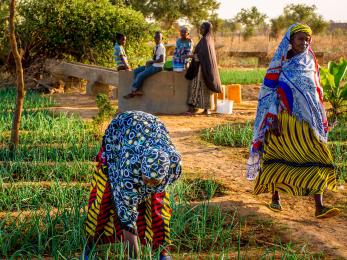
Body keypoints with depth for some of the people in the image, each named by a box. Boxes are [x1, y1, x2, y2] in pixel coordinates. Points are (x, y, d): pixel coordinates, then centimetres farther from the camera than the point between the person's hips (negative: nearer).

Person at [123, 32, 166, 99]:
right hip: (152, 65, 10)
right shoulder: (156, 47, 13)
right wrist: (149, 62, 1)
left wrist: (150, 62, -16)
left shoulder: (161, 47, -15)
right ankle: (138, 90, -4)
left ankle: (133, 92, -4)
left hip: (157, 67, -10)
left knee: (140, 75, -18)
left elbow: (161, 59, -24)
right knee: (136, 71, 6)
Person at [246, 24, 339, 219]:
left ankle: (319, 207, -13)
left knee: (317, 159, -9)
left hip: (307, 121, 3)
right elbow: (270, 91, -6)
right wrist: (273, 119, -14)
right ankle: (275, 197, 27)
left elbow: (317, 92, 14)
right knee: (279, 159, 7)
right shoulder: (280, 63, -3)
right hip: (284, 119, -3)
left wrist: (321, 120, 12)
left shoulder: (311, 62, 8)